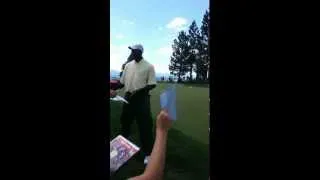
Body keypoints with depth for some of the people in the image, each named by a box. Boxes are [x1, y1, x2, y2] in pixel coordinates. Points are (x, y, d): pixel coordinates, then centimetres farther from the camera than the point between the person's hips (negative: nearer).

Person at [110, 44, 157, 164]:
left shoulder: (148, 66, -7)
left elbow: (152, 84, -11)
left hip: (141, 99, -5)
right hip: (128, 97, 6)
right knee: (125, 123, 17)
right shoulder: (128, 65, 9)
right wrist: (114, 89, 1)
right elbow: (122, 82, 15)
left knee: (144, 126, -2)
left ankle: (148, 153, 10)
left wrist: (138, 91, -23)